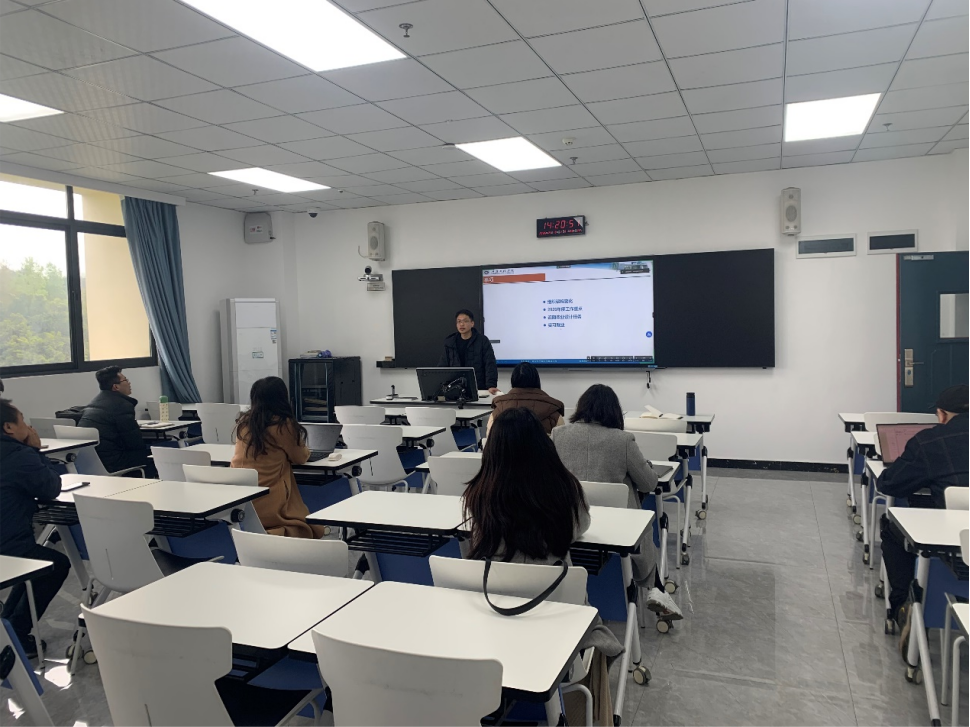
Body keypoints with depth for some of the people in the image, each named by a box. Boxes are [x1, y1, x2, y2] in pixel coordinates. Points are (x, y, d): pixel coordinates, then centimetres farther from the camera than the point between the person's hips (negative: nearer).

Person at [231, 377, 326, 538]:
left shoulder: (243, 422, 6)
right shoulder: (284, 424, -9)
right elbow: (300, 457, 6)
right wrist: (305, 449, 27)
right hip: (270, 503, -6)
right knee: (314, 529, 7)